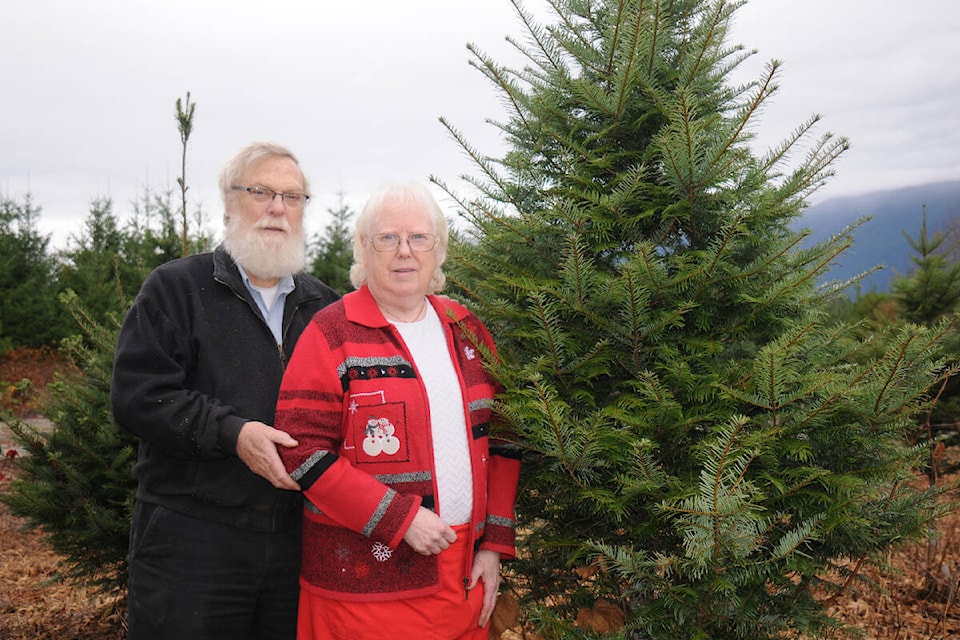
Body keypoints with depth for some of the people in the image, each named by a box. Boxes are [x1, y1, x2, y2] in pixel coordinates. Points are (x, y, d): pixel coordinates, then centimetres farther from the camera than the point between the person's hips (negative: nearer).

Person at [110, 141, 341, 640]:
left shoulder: (325, 306, 14)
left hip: (298, 539, 4)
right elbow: (135, 394, -10)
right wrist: (231, 433, -20)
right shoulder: (174, 289, 1)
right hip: (191, 538, -4)